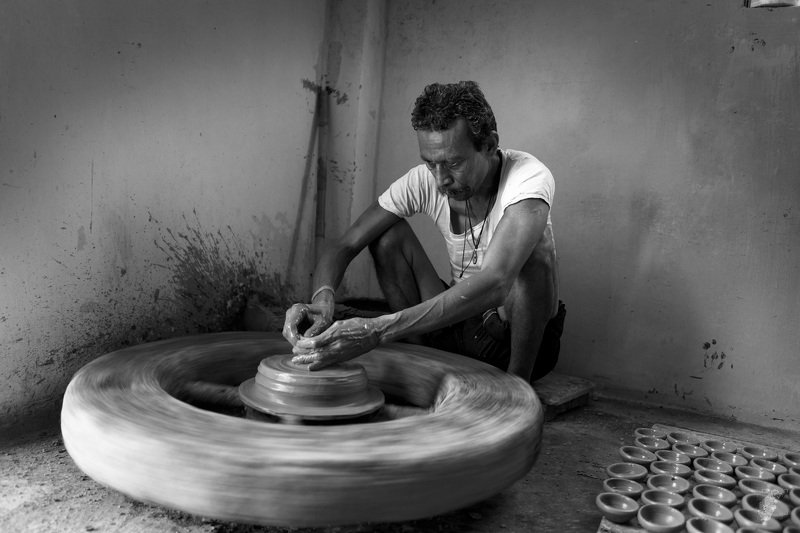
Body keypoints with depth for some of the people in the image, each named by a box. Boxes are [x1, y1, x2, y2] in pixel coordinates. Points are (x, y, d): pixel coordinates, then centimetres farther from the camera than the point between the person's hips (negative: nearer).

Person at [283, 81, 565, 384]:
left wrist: (378, 331, -51)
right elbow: (345, 245, -14)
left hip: (524, 332, -3)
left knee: (532, 257, -33)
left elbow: (495, 283, -44)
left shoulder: (528, 179, -28)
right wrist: (322, 298, -39)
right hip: (460, 321, 4)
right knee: (388, 234, -13)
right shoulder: (423, 181, -14)